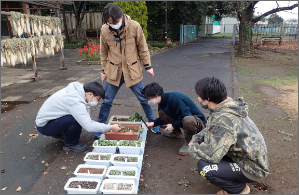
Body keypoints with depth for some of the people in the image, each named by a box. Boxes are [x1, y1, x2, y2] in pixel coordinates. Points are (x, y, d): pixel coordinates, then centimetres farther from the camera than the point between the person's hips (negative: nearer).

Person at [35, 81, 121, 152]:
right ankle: (70, 145, -3)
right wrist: (111, 127, -27)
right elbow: (89, 127, -35)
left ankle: (60, 134, 17)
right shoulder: (76, 102, -31)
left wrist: (87, 108, -4)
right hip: (44, 126, -9)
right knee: (77, 119, -27)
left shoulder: (77, 86, -6)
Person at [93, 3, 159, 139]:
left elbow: (142, 48, -2)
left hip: (132, 70, -1)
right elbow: (104, 52, 6)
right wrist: (104, 70, 9)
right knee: (106, 101, 8)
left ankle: (152, 123, 30)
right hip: (113, 71, 1)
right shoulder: (104, 30, -5)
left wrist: (147, 66, 0)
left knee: (144, 99, 9)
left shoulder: (134, 26, -11)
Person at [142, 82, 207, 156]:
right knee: (161, 112, -3)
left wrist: (173, 125, -19)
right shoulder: (163, 101, 2)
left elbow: (185, 116, -28)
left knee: (188, 120, -44)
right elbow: (163, 118, 15)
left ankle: (188, 142, -13)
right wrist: (154, 123, 2)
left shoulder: (173, 98, -27)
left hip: (197, 120, -9)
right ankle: (177, 133, 15)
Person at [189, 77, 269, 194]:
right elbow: (209, 130, 14)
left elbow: (210, 155, -34)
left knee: (204, 167, -25)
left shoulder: (223, 121, -32)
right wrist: (195, 139, -3)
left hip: (252, 169, -9)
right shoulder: (226, 108, -3)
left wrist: (192, 148, -13)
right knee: (201, 142, 7)